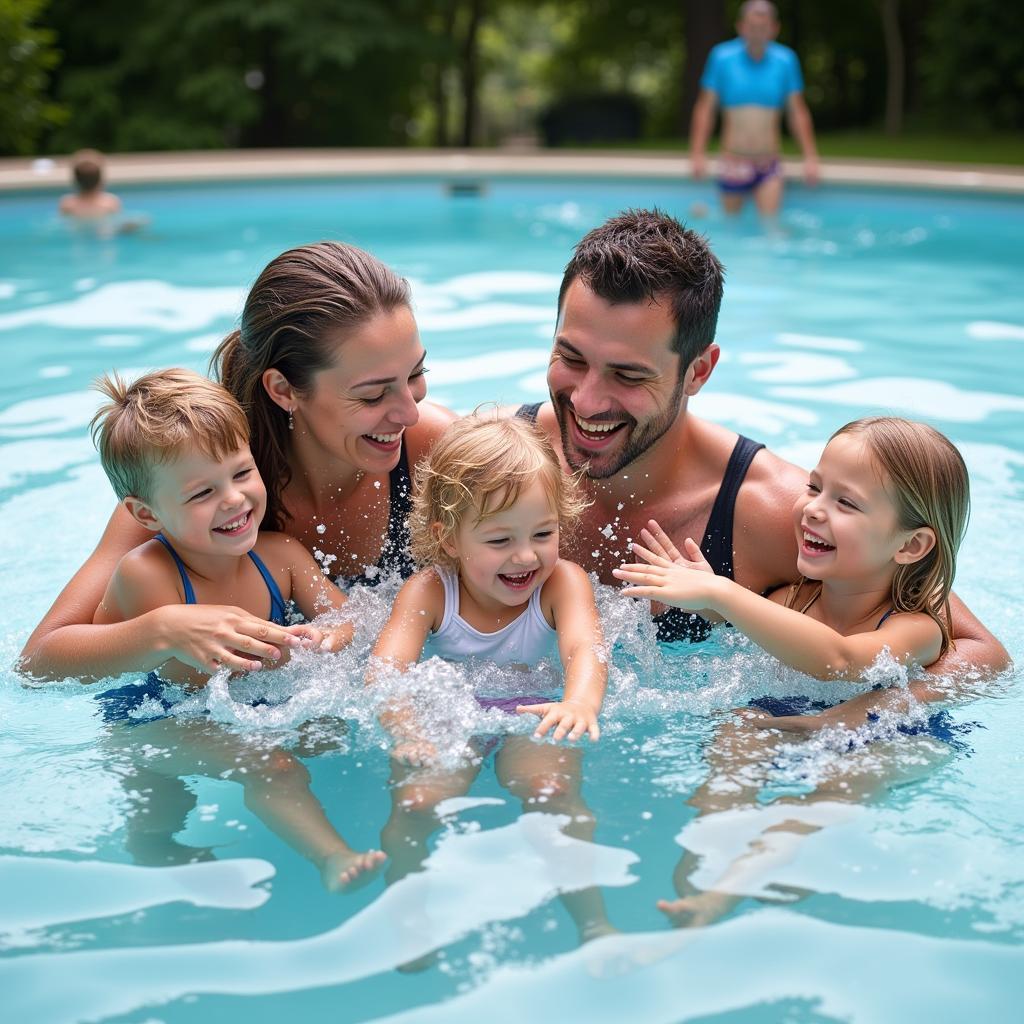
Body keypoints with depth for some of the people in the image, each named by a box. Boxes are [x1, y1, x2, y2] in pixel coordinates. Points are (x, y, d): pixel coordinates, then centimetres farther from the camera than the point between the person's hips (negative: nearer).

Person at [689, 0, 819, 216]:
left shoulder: (785, 60, 1)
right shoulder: (722, 57, -3)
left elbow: (798, 112, 6)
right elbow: (705, 108, 0)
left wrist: (810, 157, 3)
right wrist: (698, 154, -7)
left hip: (768, 167, 1)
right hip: (733, 164, -1)